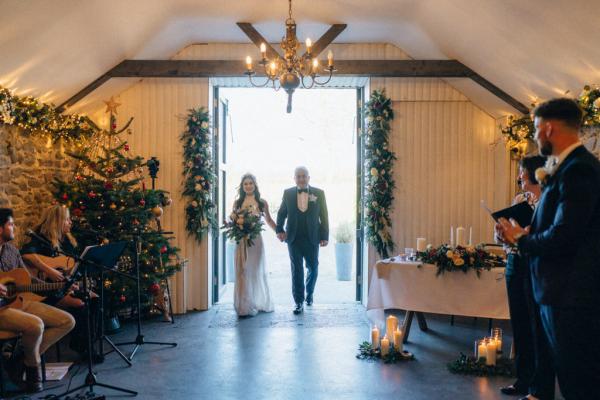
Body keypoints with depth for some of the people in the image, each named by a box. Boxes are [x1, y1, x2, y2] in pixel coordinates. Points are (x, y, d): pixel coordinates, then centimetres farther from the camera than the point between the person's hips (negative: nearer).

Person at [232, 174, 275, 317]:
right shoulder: (237, 202, 6)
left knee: (257, 271, 10)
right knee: (243, 272, 1)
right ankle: (245, 306, 11)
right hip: (241, 241, 0)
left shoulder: (262, 202, 4)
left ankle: (259, 303, 23)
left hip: (256, 240, 0)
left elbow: (269, 220, 12)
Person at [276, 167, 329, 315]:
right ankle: (299, 302, 6)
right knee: (297, 270, 0)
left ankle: (309, 293, 38)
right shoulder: (288, 193, 3)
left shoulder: (319, 193, 1)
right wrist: (279, 229, -2)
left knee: (313, 268, 12)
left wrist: (325, 236, -3)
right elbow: (281, 213, 11)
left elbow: (324, 216, 1)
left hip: (312, 238, 1)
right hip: (294, 238, 0)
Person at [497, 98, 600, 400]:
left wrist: (520, 239, -8)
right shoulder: (569, 166, 12)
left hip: (571, 296, -10)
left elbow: (562, 238, -25)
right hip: (565, 293, 10)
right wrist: (525, 234, 2)